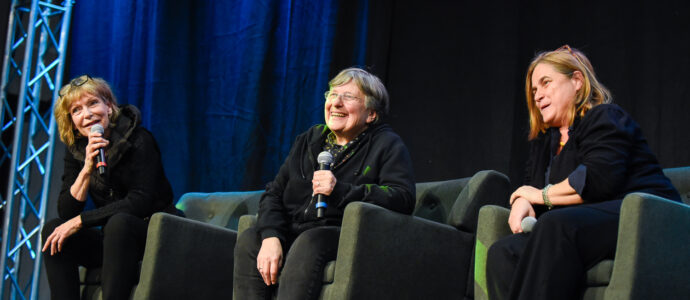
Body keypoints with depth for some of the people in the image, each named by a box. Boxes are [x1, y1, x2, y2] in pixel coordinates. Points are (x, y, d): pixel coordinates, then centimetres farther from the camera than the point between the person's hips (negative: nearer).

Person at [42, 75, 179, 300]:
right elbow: (66, 212, -6)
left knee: (118, 222, -35)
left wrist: (80, 221, -21)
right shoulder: (76, 152, 4)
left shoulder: (139, 140, -11)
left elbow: (140, 202, -20)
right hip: (114, 239, 5)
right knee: (53, 229, -14)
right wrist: (87, 168, -21)